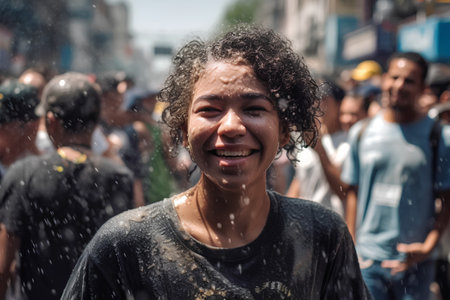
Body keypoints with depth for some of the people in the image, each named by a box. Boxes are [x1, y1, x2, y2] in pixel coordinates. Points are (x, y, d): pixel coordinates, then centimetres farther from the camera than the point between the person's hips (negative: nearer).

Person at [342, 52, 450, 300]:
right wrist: (351, 248, 6)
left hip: (415, 262, -1)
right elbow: (353, 193, 10)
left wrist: (428, 246, -12)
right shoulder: (361, 133, 6)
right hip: (367, 259, 1)